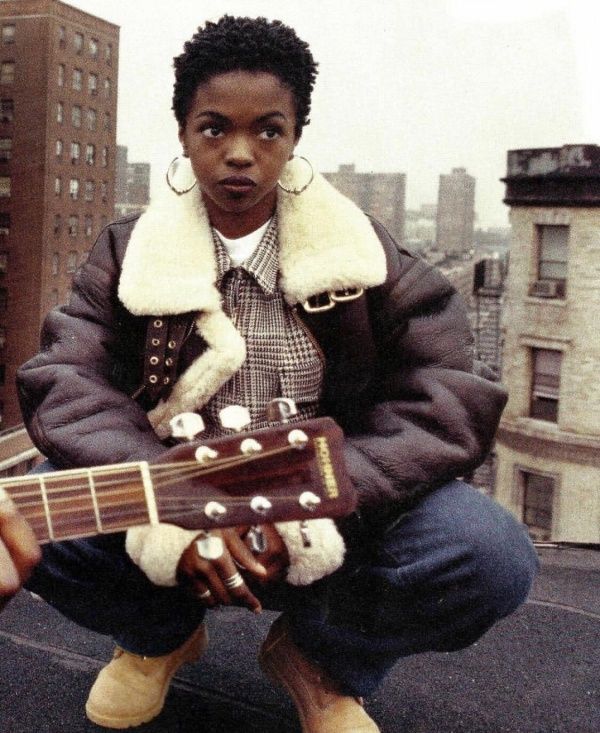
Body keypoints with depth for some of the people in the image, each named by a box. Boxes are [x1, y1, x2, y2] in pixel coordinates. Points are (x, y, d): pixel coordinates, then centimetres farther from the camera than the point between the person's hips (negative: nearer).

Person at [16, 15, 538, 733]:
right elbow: (65, 385, -13)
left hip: (325, 535, 0)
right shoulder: (127, 253, 0)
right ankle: (160, 635, 10)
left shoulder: (361, 254, -3)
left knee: (489, 553, -25)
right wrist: (169, 514, -31)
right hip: (160, 520, 1)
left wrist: (311, 510, -27)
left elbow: (448, 399, -12)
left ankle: (320, 660, 8)